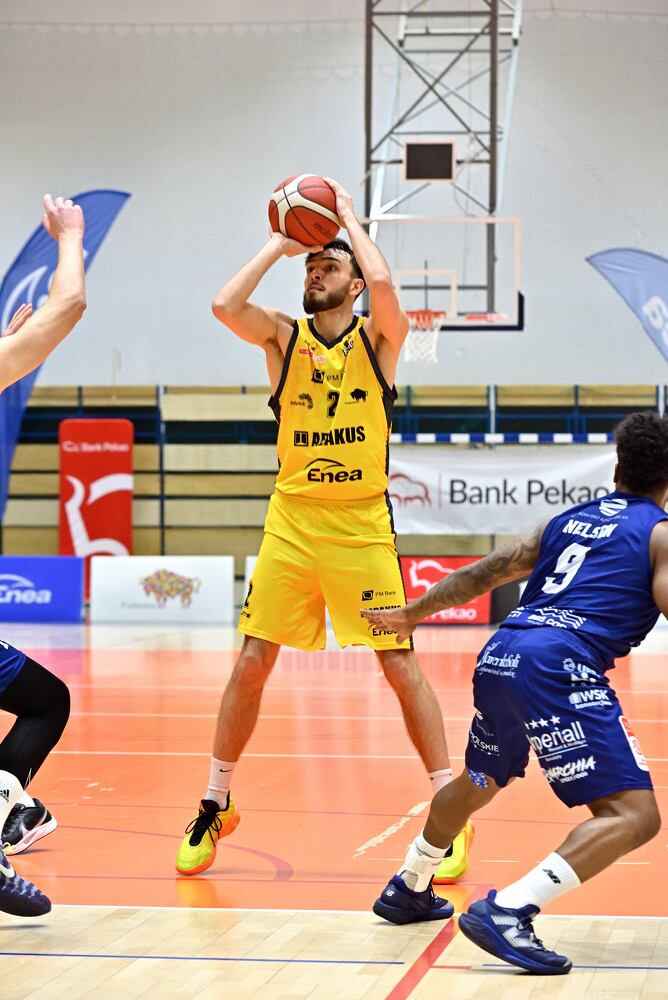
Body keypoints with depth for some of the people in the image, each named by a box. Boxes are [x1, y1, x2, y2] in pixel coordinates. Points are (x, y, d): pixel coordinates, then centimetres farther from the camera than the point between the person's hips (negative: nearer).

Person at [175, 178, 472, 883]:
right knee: (252, 662, 3)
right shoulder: (282, 336, 5)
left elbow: (382, 283, -23)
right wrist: (280, 244, -4)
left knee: (400, 665, -3)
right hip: (291, 520, 2)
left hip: (363, 525, -2)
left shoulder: (380, 338, 0)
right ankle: (216, 806, 17)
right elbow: (225, 304, -14)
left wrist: (349, 217, -8)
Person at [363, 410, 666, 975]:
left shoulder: (569, 520, 25)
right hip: (561, 666, -8)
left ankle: (408, 890, 51)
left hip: (499, 657, 8)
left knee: (478, 783, 34)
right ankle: (507, 913, -26)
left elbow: (481, 574, 29)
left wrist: (411, 614, 41)